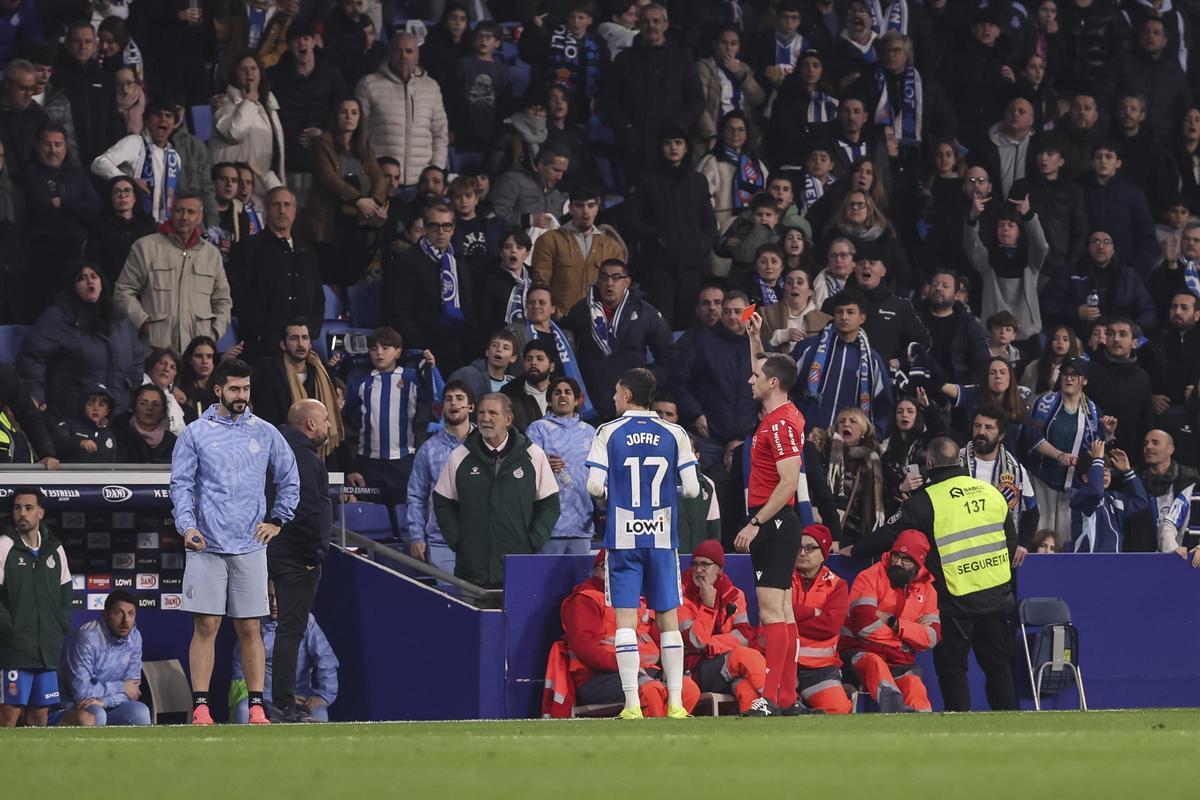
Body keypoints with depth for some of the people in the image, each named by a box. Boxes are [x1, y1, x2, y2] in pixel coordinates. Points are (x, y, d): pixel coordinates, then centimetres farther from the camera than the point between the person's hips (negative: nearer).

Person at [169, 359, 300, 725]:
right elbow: (181, 484, 1)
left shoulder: (265, 433, 10)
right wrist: (187, 526, -13)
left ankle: (257, 706, 3)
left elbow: (289, 479, 20)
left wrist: (277, 520, 12)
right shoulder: (195, 434, 4)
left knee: (250, 629, 1)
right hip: (206, 545, -2)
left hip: (250, 547, 2)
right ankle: (200, 706, -4)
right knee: (205, 627, -5)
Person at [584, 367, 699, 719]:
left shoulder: (608, 433, -2)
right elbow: (691, 488, -1)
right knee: (669, 618, 8)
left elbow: (595, 486, -8)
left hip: (622, 537, -2)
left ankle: (632, 703, -6)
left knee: (625, 619, 0)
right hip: (663, 536, 2)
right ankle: (675, 701, 4)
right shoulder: (674, 434, 2)